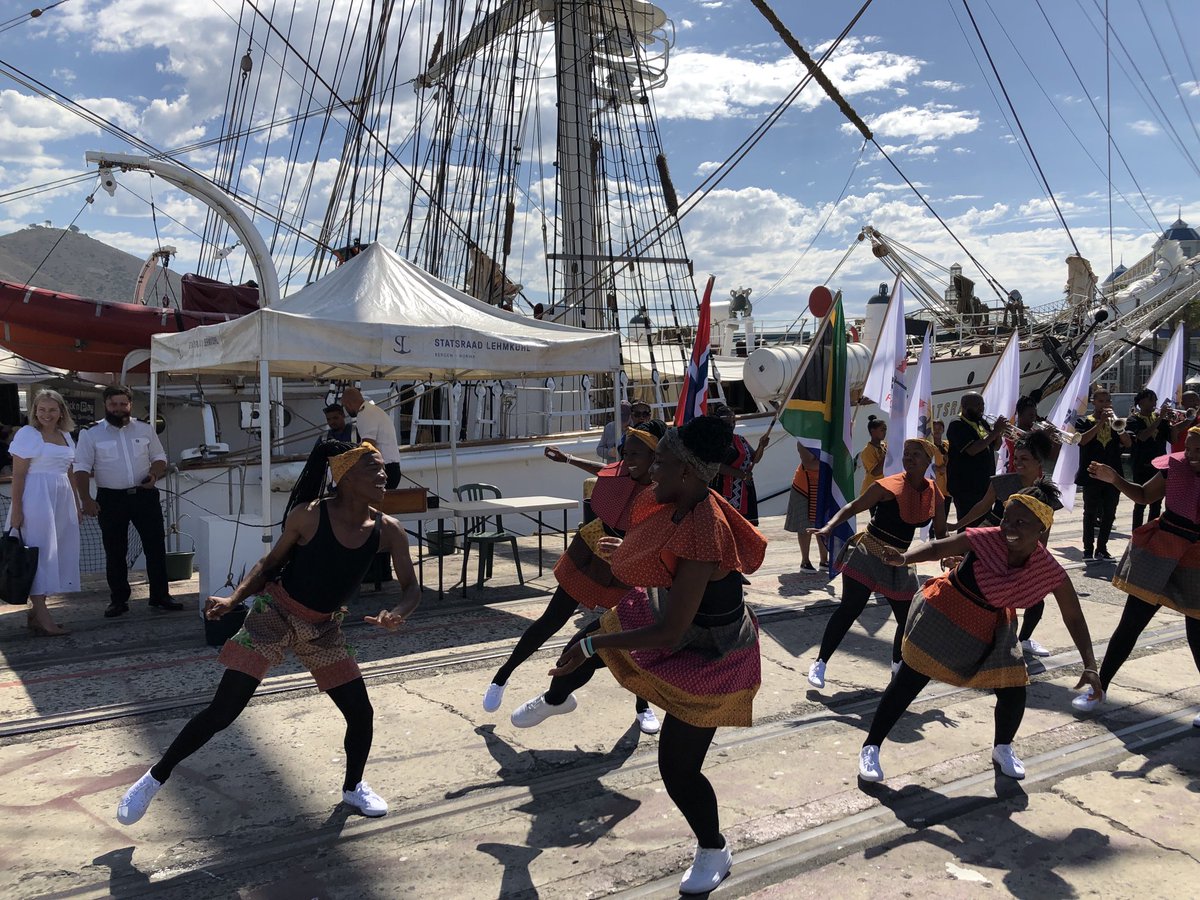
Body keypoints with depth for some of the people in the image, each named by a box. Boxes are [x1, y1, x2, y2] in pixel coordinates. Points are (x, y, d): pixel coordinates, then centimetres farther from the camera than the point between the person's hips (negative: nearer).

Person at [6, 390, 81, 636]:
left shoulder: (66, 436, 14)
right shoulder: (27, 434, -4)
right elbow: (18, 475, -8)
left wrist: (77, 505, 17)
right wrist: (16, 510, -13)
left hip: (63, 500, 7)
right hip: (36, 499, -7)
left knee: (59, 555, 6)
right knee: (38, 554, -6)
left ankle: (35, 611, 14)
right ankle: (41, 614, -5)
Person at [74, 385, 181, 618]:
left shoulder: (145, 430, 7)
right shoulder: (91, 434, 0)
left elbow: (159, 457, 13)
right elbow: (82, 468, -3)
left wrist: (154, 474, -8)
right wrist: (86, 499, -13)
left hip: (145, 496, 2)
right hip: (111, 500, -2)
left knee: (156, 546, 2)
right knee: (115, 552, 6)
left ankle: (160, 596, 12)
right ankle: (118, 600, 17)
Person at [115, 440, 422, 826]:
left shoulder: (387, 531, -11)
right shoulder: (308, 516, -19)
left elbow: (411, 588, -7)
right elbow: (271, 562, -4)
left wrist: (396, 614, -28)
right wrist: (234, 599, -16)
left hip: (324, 628, 4)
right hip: (275, 615, -3)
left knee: (362, 714, 3)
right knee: (223, 710, -8)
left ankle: (353, 788, 32)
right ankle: (155, 778, 15)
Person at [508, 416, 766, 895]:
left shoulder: (701, 536, -39)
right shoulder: (673, 502, -13)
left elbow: (671, 631, -34)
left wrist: (595, 644, -27)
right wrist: (627, 549, 27)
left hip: (706, 654, -9)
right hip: (667, 612, 9)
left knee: (677, 767, 0)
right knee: (581, 646, 24)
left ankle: (714, 852, 31)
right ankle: (554, 701, 62)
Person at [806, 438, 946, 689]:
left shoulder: (934, 494, 2)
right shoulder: (888, 487, -14)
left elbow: (941, 532, 12)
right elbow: (853, 507, -12)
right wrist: (829, 527, -27)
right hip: (868, 555, -5)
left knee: (908, 618, 9)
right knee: (849, 610, -10)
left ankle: (898, 664, 37)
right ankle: (819, 663, -1)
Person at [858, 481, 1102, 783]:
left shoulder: (1051, 573, -19)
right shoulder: (987, 540, -29)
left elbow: (1074, 619, -8)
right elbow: (938, 547, -19)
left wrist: (1090, 665, -14)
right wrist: (904, 558, -37)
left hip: (990, 628, 4)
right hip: (943, 614, -4)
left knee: (1014, 692, 3)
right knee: (907, 683, -1)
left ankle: (1002, 749, 37)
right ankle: (870, 748, 13)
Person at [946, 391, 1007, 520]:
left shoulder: (981, 422, 13)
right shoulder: (957, 426, -12)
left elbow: (995, 446, 17)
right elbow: (972, 450, -23)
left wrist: (1000, 432, -3)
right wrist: (995, 431, -21)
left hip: (985, 484, 8)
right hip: (965, 487, -8)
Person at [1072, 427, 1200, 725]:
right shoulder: (1175, 466, -7)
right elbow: (1145, 495, 8)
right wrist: (1115, 479, -6)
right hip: (1159, 551, 2)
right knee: (1130, 624, 7)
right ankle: (1099, 688, 18)